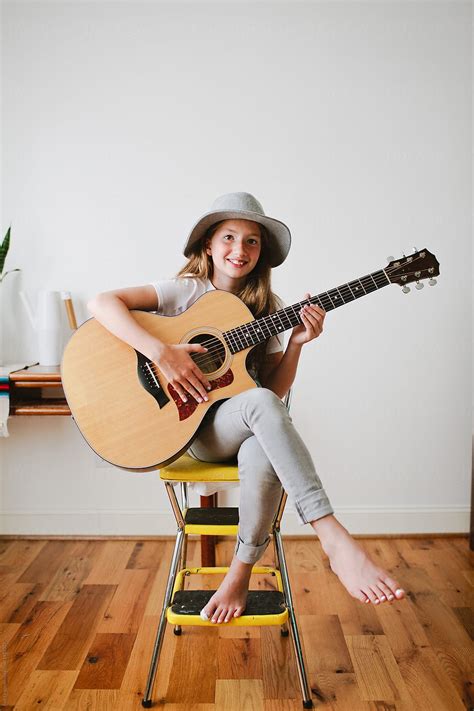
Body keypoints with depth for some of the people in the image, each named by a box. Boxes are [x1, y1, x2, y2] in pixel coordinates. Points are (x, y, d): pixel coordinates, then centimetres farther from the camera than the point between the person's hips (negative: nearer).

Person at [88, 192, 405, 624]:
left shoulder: (266, 309, 8)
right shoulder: (186, 291, -3)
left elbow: (276, 388, 4)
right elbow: (101, 303, -15)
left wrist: (297, 343, -13)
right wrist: (162, 352, -27)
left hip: (242, 426, 3)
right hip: (189, 425, -3)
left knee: (262, 455, -35)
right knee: (260, 404, -37)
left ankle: (240, 574, -10)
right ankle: (336, 541, -39)